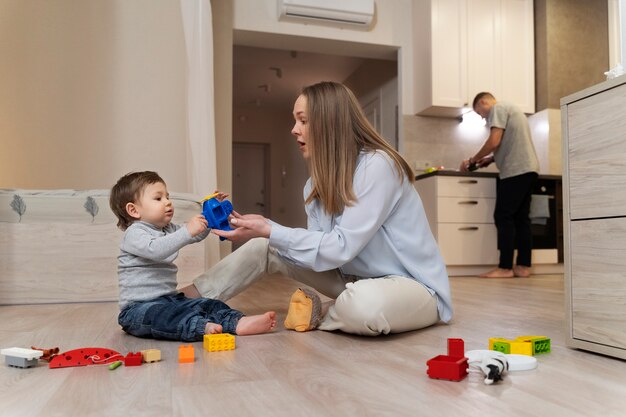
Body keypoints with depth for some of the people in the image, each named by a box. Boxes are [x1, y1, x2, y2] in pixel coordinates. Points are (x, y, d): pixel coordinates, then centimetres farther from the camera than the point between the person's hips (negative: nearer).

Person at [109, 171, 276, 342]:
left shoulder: (168, 229, 17)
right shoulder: (134, 233, -11)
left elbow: (197, 235, 22)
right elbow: (155, 250, -31)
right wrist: (187, 231, -37)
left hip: (169, 300, 8)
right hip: (139, 307, -8)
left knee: (209, 305, -11)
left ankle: (238, 322, -32)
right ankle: (202, 327, -62)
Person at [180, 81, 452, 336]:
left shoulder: (377, 165, -22)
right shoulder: (320, 180, 3)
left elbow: (341, 247, -25)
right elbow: (321, 245, -4)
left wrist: (269, 231, -24)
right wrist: (264, 229, -16)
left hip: (413, 284, -6)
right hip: (358, 278, 7)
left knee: (363, 304, -40)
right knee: (265, 247, -3)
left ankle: (317, 316, -6)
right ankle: (188, 299, 8)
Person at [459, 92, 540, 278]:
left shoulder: (498, 108, -2)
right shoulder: (509, 109, 27)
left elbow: (494, 142, -13)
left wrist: (473, 160, -2)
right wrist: (490, 159, 19)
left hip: (516, 171, -10)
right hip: (527, 169, 10)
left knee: (503, 217, -9)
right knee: (520, 217, 7)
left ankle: (505, 268, -9)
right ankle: (523, 266, 7)